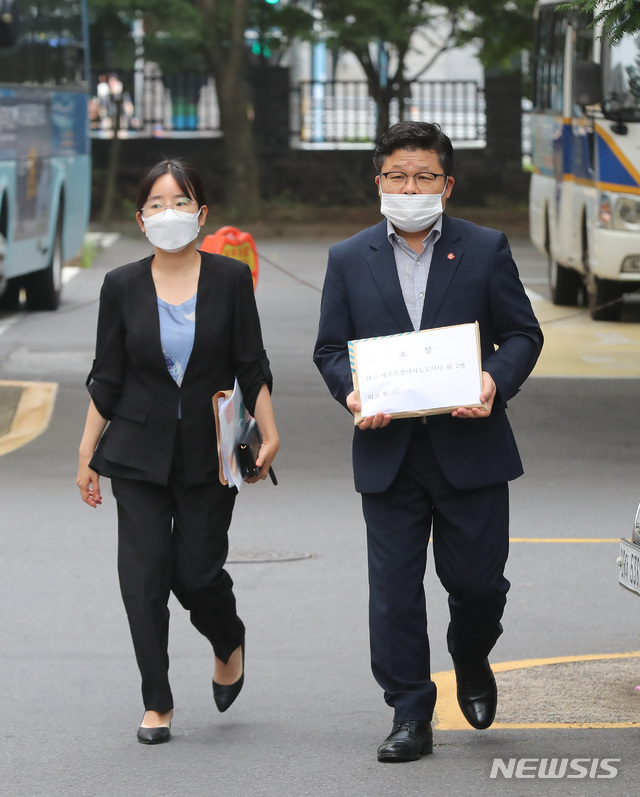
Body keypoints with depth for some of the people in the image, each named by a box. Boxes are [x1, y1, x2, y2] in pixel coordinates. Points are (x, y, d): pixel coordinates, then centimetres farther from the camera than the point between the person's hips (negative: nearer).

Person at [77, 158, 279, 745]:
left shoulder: (230, 279, -1)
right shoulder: (122, 286, 1)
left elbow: (252, 367, 1)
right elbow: (107, 380, 5)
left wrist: (269, 434, -8)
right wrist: (87, 454, 5)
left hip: (209, 453, -1)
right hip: (139, 451, 1)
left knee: (197, 573, -2)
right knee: (144, 575, -5)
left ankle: (229, 642, 33)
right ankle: (157, 705, 4)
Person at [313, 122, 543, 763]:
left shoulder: (485, 250, 4)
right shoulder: (348, 260, 8)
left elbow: (522, 333, 5)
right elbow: (330, 347, 9)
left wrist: (496, 381, -15)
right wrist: (351, 391, -12)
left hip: (470, 448, -1)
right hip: (389, 452, 1)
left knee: (477, 580, 4)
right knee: (394, 590, 0)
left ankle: (471, 662, 36)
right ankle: (410, 716, 9)